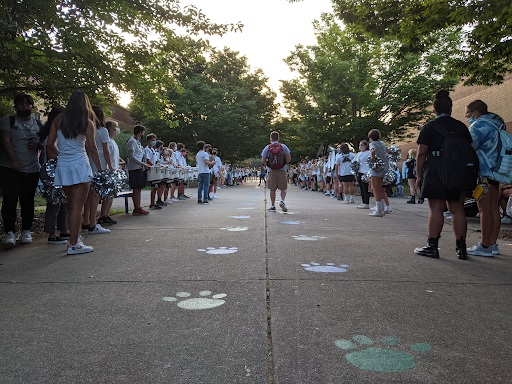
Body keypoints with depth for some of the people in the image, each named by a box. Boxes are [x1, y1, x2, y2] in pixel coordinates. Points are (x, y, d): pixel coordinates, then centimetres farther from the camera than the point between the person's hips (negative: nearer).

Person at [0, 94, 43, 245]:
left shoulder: (38, 123, 13)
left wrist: (38, 145, -8)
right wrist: (15, 160, -18)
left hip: (31, 169, 2)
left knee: (27, 201, 3)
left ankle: (26, 231, 11)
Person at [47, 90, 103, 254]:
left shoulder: (59, 119, 7)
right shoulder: (87, 123, -4)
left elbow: (50, 145, 7)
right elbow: (92, 149, -6)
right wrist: (100, 169, 1)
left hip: (62, 166, 5)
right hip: (80, 166, -5)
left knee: (72, 205, 18)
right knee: (77, 206, -2)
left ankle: (73, 238, 26)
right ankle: (73, 245, 0)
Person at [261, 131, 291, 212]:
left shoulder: (267, 148, 2)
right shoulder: (284, 146, 4)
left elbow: (263, 161, -1)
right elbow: (289, 159, 0)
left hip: (271, 171, 0)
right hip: (282, 170, 0)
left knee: (272, 189, 7)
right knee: (283, 189, 10)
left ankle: (273, 206, 10)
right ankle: (282, 201, -14)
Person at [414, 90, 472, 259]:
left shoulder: (429, 127, -1)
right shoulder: (461, 126, 12)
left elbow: (421, 153, -6)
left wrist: (419, 176, -1)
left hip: (435, 170, -4)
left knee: (436, 208, -3)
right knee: (457, 209, 8)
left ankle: (432, 246, 1)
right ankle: (461, 247, 12)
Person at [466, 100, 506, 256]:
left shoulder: (479, 125, -11)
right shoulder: (495, 124, 19)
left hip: (483, 172, -10)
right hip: (494, 171, 10)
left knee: (485, 209, -7)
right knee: (493, 209, 10)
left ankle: (485, 246, -4)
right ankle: (493, 244, 16)